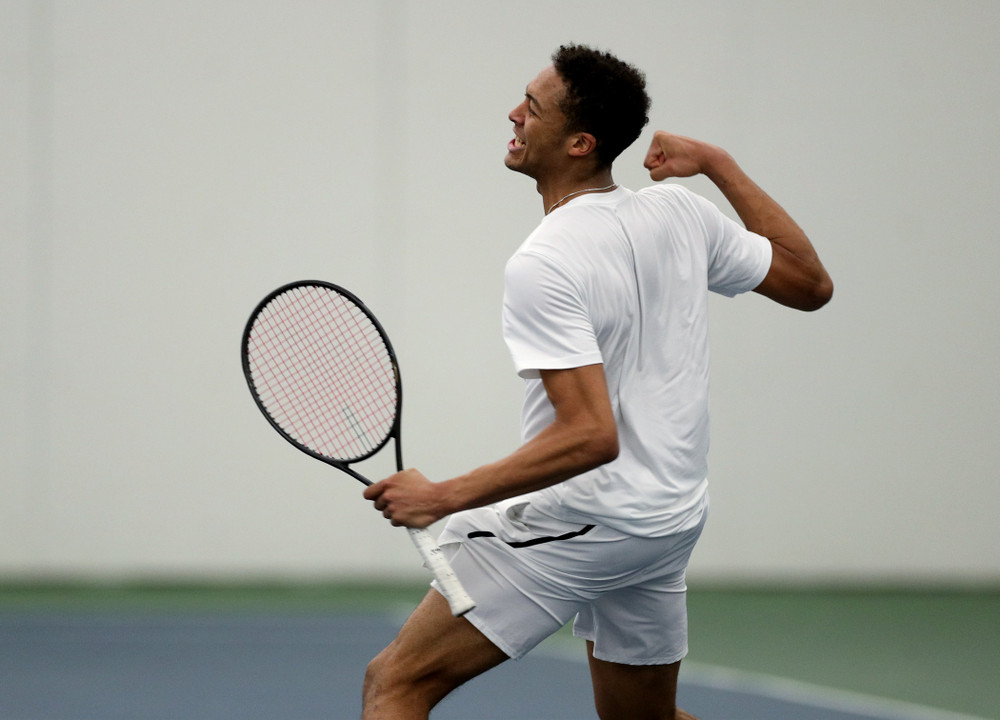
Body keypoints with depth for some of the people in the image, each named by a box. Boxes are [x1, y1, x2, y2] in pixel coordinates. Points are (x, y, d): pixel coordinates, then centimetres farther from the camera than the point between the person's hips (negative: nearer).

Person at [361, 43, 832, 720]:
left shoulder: (543, 265, -20)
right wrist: (718, 162, 18)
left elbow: (590, 437, -27)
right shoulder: (683, 213, 1)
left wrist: (444, 497, -23)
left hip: (580, 520, -8)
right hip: (671, 523, 8)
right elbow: (811, 283, 16)